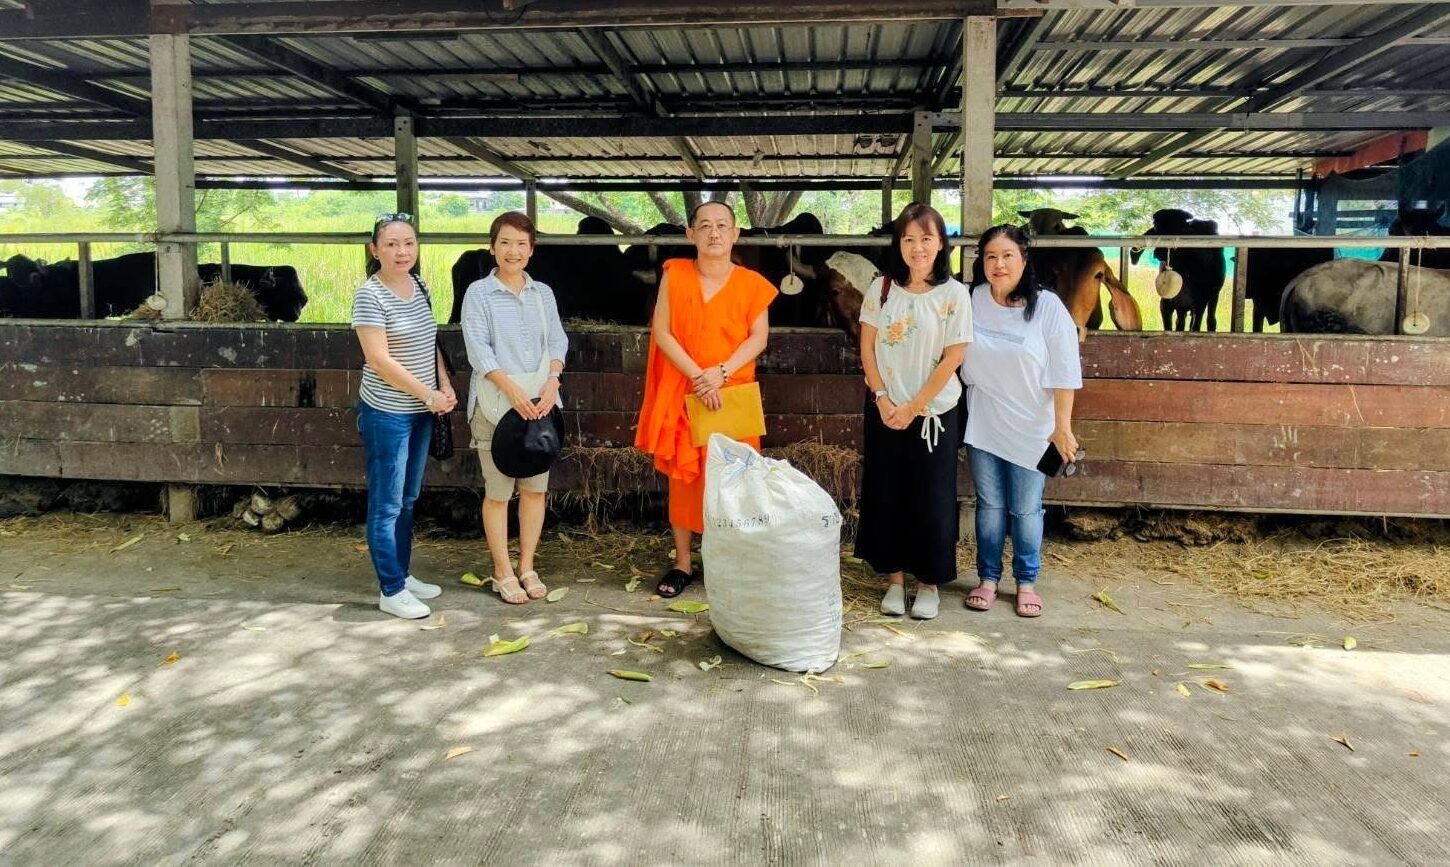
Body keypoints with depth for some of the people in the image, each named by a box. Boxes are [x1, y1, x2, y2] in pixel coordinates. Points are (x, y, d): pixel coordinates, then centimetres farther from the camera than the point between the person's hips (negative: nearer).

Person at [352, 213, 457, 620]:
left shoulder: (418, 285, 7)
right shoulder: (370, 295, -16)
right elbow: (379, 360, -20)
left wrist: (444, 384, 2)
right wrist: (429, 394, -15)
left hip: (419, 411, 8)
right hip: (387, 414, -8)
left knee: (407, 500, 17)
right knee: (387, 504, 2)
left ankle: (402, 574, 29)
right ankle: (391, 590, 11)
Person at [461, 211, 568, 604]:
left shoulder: (543, 293, 12)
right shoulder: (478, 293, -1)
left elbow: (557, 341, 6)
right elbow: (477, 347, -11)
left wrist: (552, 381, -13)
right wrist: (512, 389, -23)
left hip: (540, 402, 4)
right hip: (496, 402, -4)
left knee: (535, 487, 9)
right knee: (498, 491, 2)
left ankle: (527, 567, 22)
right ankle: (503, 572, 14)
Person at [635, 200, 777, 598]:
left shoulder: (751, 283, 1)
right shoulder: (674, 274, 0)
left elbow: (758, 337, -2)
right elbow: (661, 331, -5)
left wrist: (721, 372, -17)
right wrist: (697, 375, -14)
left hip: (732, 395, 0)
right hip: (681, 393, 0)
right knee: (682, 476, 7)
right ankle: (682, 563, 18)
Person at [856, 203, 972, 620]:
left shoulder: (953, 294, -7)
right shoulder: (881, 288, 1)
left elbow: (953, 357, -9)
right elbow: (867, 347, 2)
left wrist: (914, 407, -11)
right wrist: (882, 398, -8)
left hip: (934, 411, -2)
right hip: (885, 409, 2)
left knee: (932, 499, 4)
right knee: (886, 495, 7)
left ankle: (929, 582, 20)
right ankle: (895, 578, 20)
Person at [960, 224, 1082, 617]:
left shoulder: (1048, 308, -10)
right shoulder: (972, 301, -2)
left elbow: (1064, 373, -9)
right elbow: (959, 358, 9)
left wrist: (1062, 427, -11)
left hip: (1030, 429, -2)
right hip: (982, 426, 2)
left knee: (1026, 510, 7)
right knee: (989, 506, 11)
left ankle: (1026, 582, 24)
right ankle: (988, 578, 25)